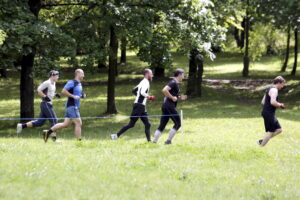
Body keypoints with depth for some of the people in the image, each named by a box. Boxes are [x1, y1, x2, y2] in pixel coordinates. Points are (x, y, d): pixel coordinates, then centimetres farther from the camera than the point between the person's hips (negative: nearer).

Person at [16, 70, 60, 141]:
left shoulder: (53, 83, 16)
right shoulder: (47, 83, -13)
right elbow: (39, 90, -16)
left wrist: (55, 94, 10)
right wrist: (45, 97, -19)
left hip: (49, 104, 10)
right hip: (46, 104, -10)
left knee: (39, 122, 9)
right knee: (54, 121, -7)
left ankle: (22, 126, 11)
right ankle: (54, 137, -6)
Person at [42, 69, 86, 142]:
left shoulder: (79, 84, 17)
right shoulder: (72, 83, -13)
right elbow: (63, 91, -20)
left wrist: (82, 96, 9)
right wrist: (73, 96, -22)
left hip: (75, 107, 10)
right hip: (72, 106, -10)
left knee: (65, 124, 10)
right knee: (78, 123, -9)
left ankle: (48, 132, 16)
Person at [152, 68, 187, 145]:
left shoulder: (175, 83, 21)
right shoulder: (173, 82, -10)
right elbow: (164, 90, -24)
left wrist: (180, 97, 19)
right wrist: (172, 97, -18)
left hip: (165, 106, 10)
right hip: (169, 106, -10)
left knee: (162, 126, 6)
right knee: (178, 124, -3)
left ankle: (154, 141, 2)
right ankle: (169, 140, -3)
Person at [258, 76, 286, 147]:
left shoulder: (269, 89, 17)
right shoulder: (274, 90, -15)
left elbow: (263, 102, 22)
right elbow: (273, 102, -31)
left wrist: (278, 105, 18)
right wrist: (280, 105, -12)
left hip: (266, 112, 10)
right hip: (269, 113, -10)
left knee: (279, 130, 11)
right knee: (270, 132, -2)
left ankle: (262, 141, 13)